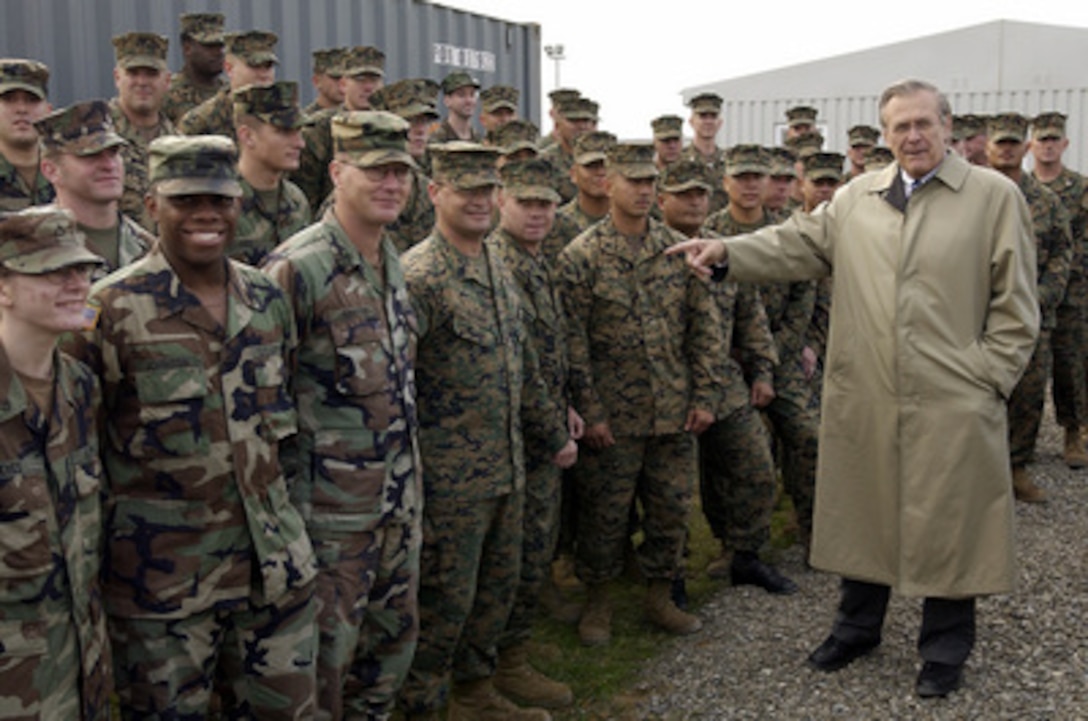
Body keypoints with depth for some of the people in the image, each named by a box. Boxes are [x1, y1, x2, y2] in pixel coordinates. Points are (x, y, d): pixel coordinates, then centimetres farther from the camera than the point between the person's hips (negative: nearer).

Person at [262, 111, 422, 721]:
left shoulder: (394, 262, 8)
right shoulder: (298, 268, -18)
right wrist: (280, 498, -14)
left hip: (402, 491, 8)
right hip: (333, 502, -7)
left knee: (395, 632, 19)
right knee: (327, 648, 7)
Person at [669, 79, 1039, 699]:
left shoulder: (996, 196, 0)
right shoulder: (856, 197, 10)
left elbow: (1016, 306, -1)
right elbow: (799, 244, 5)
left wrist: (987, 377, -6)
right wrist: (726, 253, -9)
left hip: (953, 404, -3)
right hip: (863, 398, 3)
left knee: (947, 525, 7)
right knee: (863, 513, 15)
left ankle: (945, 649, 27)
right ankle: (858, 627, 35)